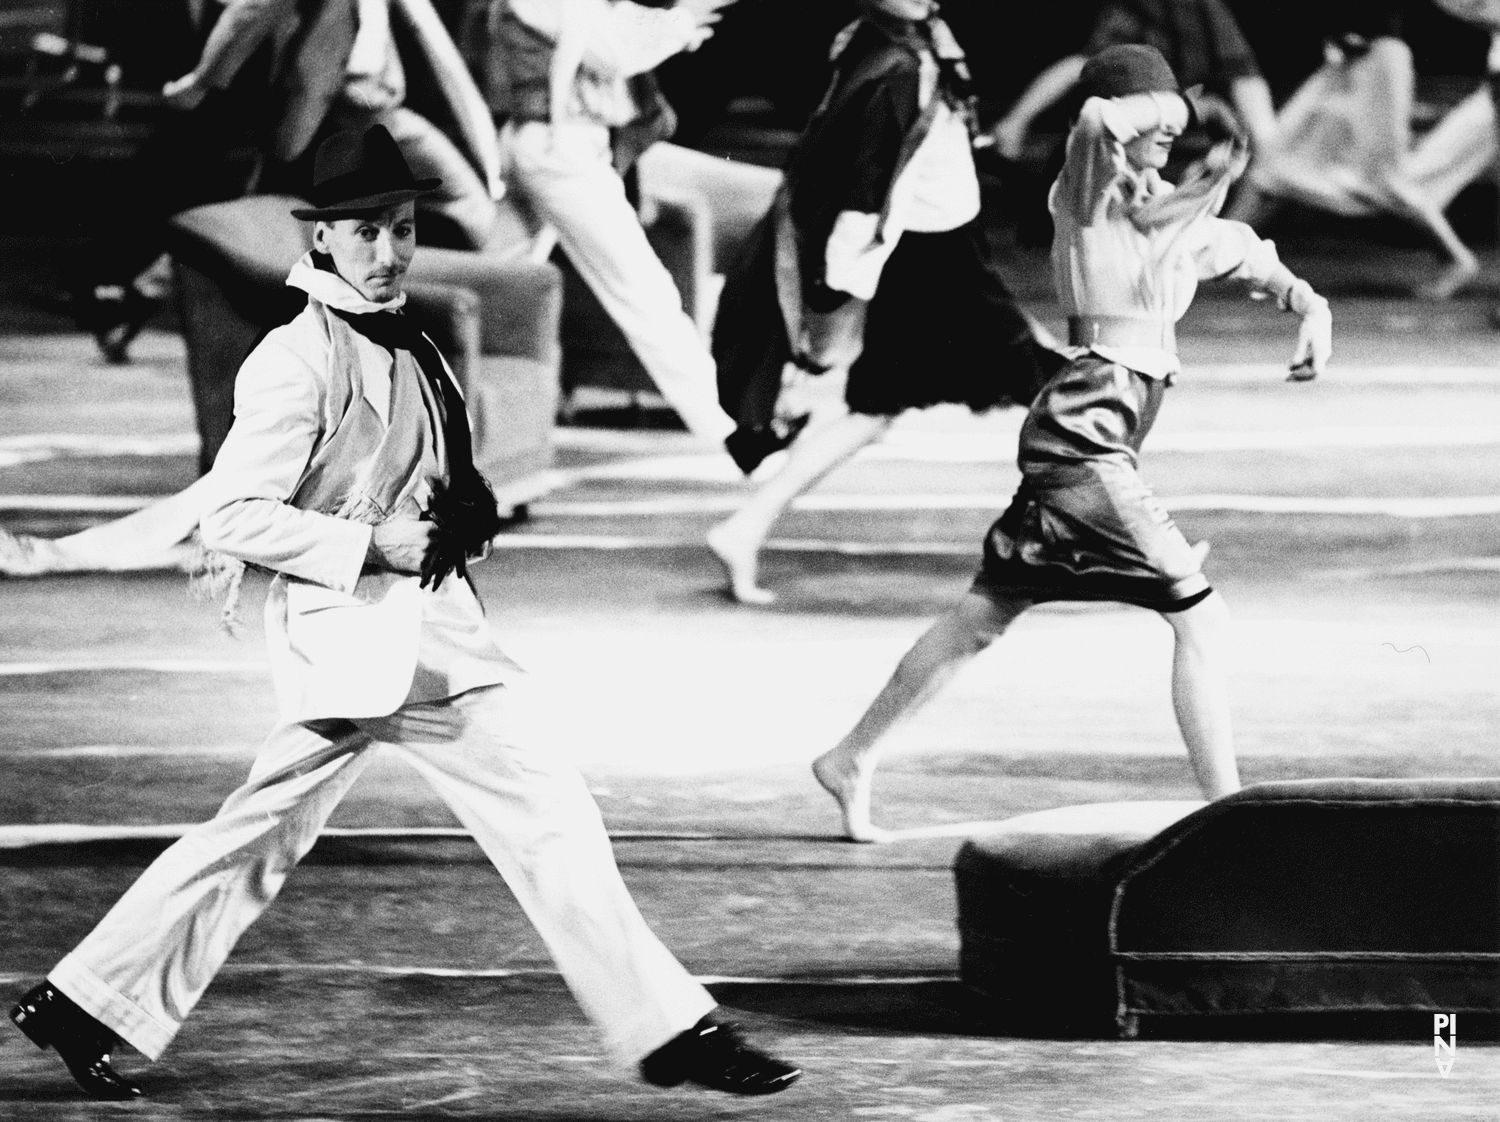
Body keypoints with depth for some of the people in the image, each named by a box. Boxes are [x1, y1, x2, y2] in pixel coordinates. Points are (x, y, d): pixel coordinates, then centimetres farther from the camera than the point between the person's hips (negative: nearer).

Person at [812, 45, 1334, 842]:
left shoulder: (1171, 209, 18)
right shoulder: (1089, 190, -4)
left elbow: (1251, 259, 31)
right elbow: (1098, 123, -26)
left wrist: (1310, 307, 13)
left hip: (1096, 439, 9)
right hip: (1084, 425, -9)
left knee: (983, 618, 16)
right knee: (1200, 619, -11)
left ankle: (852, 759, 25)